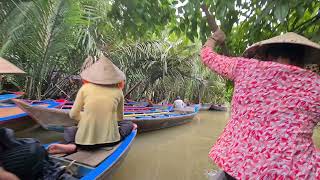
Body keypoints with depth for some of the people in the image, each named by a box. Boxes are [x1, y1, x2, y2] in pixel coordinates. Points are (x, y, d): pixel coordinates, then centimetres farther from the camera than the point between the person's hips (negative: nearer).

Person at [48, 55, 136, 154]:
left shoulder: (85, 88, -3)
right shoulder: (118, 91, -1)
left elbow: (73, 115, 4)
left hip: (85, 139, -1)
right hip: (111, 139, 2)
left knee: (68, 131, 30)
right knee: (129, 124, 29)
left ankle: (71, 145, 0)